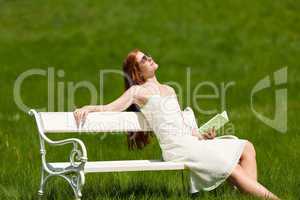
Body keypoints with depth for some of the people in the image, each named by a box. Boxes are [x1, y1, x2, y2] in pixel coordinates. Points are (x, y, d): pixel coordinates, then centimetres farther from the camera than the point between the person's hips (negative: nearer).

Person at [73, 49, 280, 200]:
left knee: (247, 147, 2)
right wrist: (88, 108, -24)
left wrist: (202, 135, 8)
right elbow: (109, 108, -5)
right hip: (176, 146, -8)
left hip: (192, 140, 8)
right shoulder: (137, 91, 5)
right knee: (231, 167, -16)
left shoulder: (169, 90, 24)